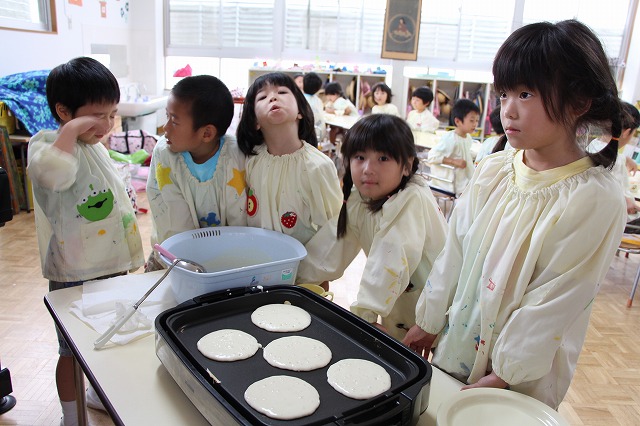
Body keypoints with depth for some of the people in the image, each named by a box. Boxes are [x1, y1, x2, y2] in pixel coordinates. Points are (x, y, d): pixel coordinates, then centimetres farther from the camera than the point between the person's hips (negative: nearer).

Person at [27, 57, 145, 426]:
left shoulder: (96, 146, 9)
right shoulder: (47, 143, -16)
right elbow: (54, 174, -43)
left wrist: (132, 255, 21)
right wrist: (71, 130, -31)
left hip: (113, 265, 8)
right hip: (74, 273, -8)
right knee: (73, 350, 9)